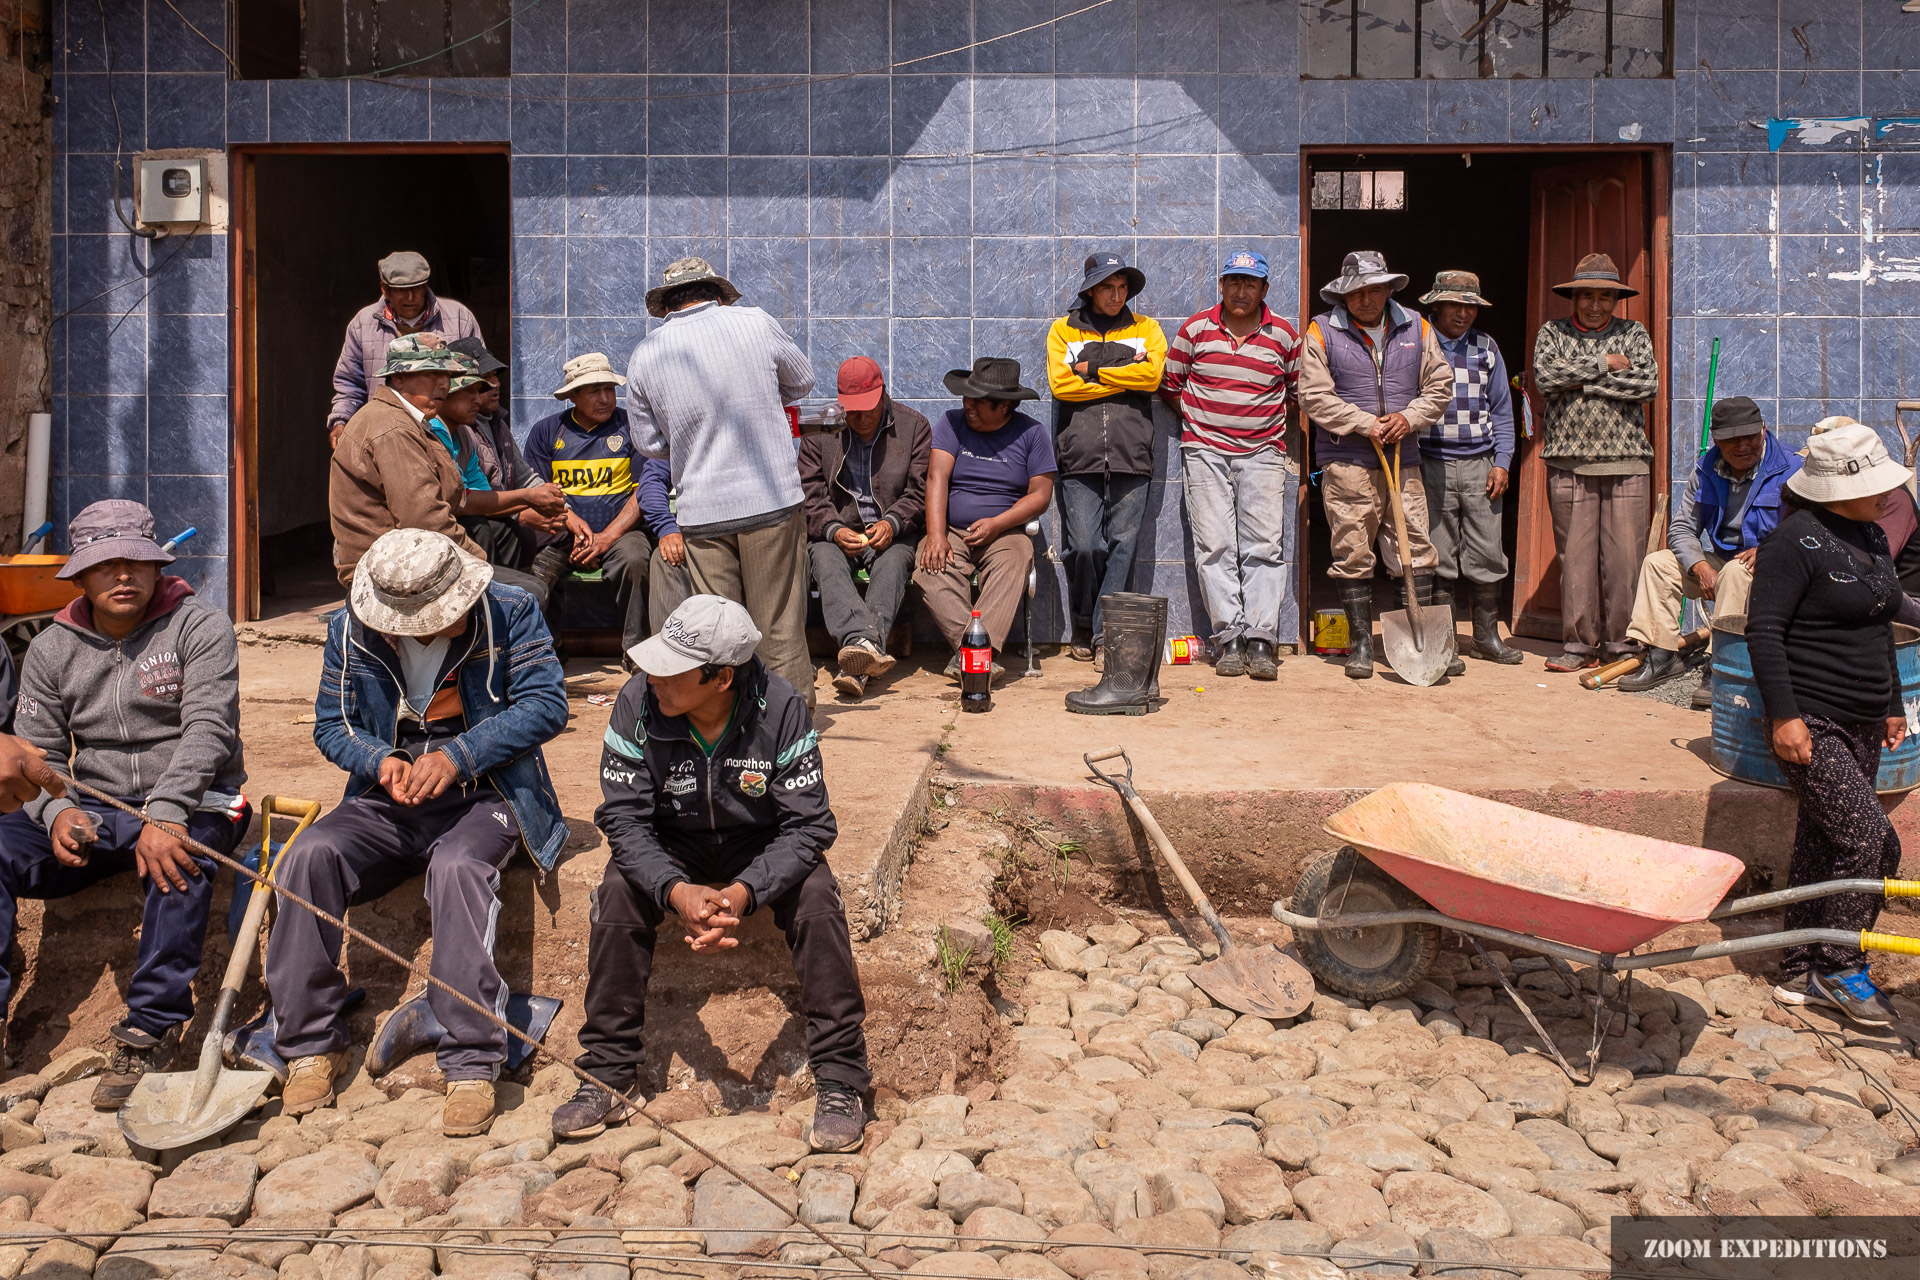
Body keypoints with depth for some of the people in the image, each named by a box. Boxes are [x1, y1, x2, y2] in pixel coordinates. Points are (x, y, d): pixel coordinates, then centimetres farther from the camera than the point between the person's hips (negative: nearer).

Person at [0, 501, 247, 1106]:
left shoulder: (200, 626, -3)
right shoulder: (52, 649, 10)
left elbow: (207, 728, -16)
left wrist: (165, 814, -31)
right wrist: (57, 812, -16)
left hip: (192, 802, -4)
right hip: (92, 810, 5)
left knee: (180, 858, -37)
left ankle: (150, 1033, -29)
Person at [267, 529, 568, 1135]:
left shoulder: (511, 613, -6)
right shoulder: (350, 631, 2)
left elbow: (546, 704, -14)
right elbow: (331, 725, 9)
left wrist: (456, 757, -21)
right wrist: (381, 761, -13)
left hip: (482, 797, -3)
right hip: (386, 802, 4)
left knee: (458, 866, -35)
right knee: (311, 855, -24)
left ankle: (472, 1065, -32)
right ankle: (311, 1044, -11)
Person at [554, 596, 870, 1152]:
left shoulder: (781, 708, -25)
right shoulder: (637, 703, -21)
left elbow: (808, 824, -23)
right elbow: (623, 816, -19)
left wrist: (743, 892, -39)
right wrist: (677, 891, -37)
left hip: (765, 844, -1)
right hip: (672, 845, 2)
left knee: (817, 898, -28)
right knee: (619, 893, -26)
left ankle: (841, 1080, -16)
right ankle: (608, 1073, -11)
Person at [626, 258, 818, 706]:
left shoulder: (644, 356, 3)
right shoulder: (754, 322, -2)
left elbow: (650, 442, 11)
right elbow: (802, 380, 14)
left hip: (702, 512, 1)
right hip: (772, 500, -1)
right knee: (780, 627, 6)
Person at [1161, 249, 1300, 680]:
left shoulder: (1284, 335, 5)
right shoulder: (1195, 329, 4)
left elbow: (1296, 391, 18)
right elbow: (1170, 385, 13)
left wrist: (1271, 423, 10)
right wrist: (1200, 420, 8)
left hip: (1263, 453, 0)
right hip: (1205, 451, 0)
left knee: (1265, 546, -7)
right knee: (1215, 545, -6)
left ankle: (1261, 640, -7)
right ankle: (1228, 638, -4)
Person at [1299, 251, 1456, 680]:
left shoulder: (1416, 328, 11)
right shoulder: (1323, 331, 1)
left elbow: (1440, 387, 12)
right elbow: (1314, 396, -6)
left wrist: (1409, 418, -7)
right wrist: (1366, 424, -11)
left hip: (1403, 460, 3)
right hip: (1346, 462, -3)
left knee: (1417, 550, 1)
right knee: (1352, 554, 1)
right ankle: (1360, 643, 11)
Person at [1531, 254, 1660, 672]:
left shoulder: (1633, 333, 12)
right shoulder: (1553, 332, 11)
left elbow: (1648, 383, -4)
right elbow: (1546, 377, -7)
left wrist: (1583, 382, -6)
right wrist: (1603, 365, -6)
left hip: (1625, 461, 0)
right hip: (1570, 462, 0)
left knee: (1624, 555, -2)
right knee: (1575, 556, 1)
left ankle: (1620, 645, 8)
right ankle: (1579, 644, 9)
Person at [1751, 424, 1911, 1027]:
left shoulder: (1870, 537, 14)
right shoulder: (1796, 540, -14)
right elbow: (1763, 631, -17)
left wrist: (1892, 704, 23)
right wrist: (1784, 716, -20)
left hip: (1861, 726, 9)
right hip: (1810, 723, -8)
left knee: (1822, 846, 11)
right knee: (1871, 840, -13)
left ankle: (1800, 972, 19)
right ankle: (1839, 968, 2)